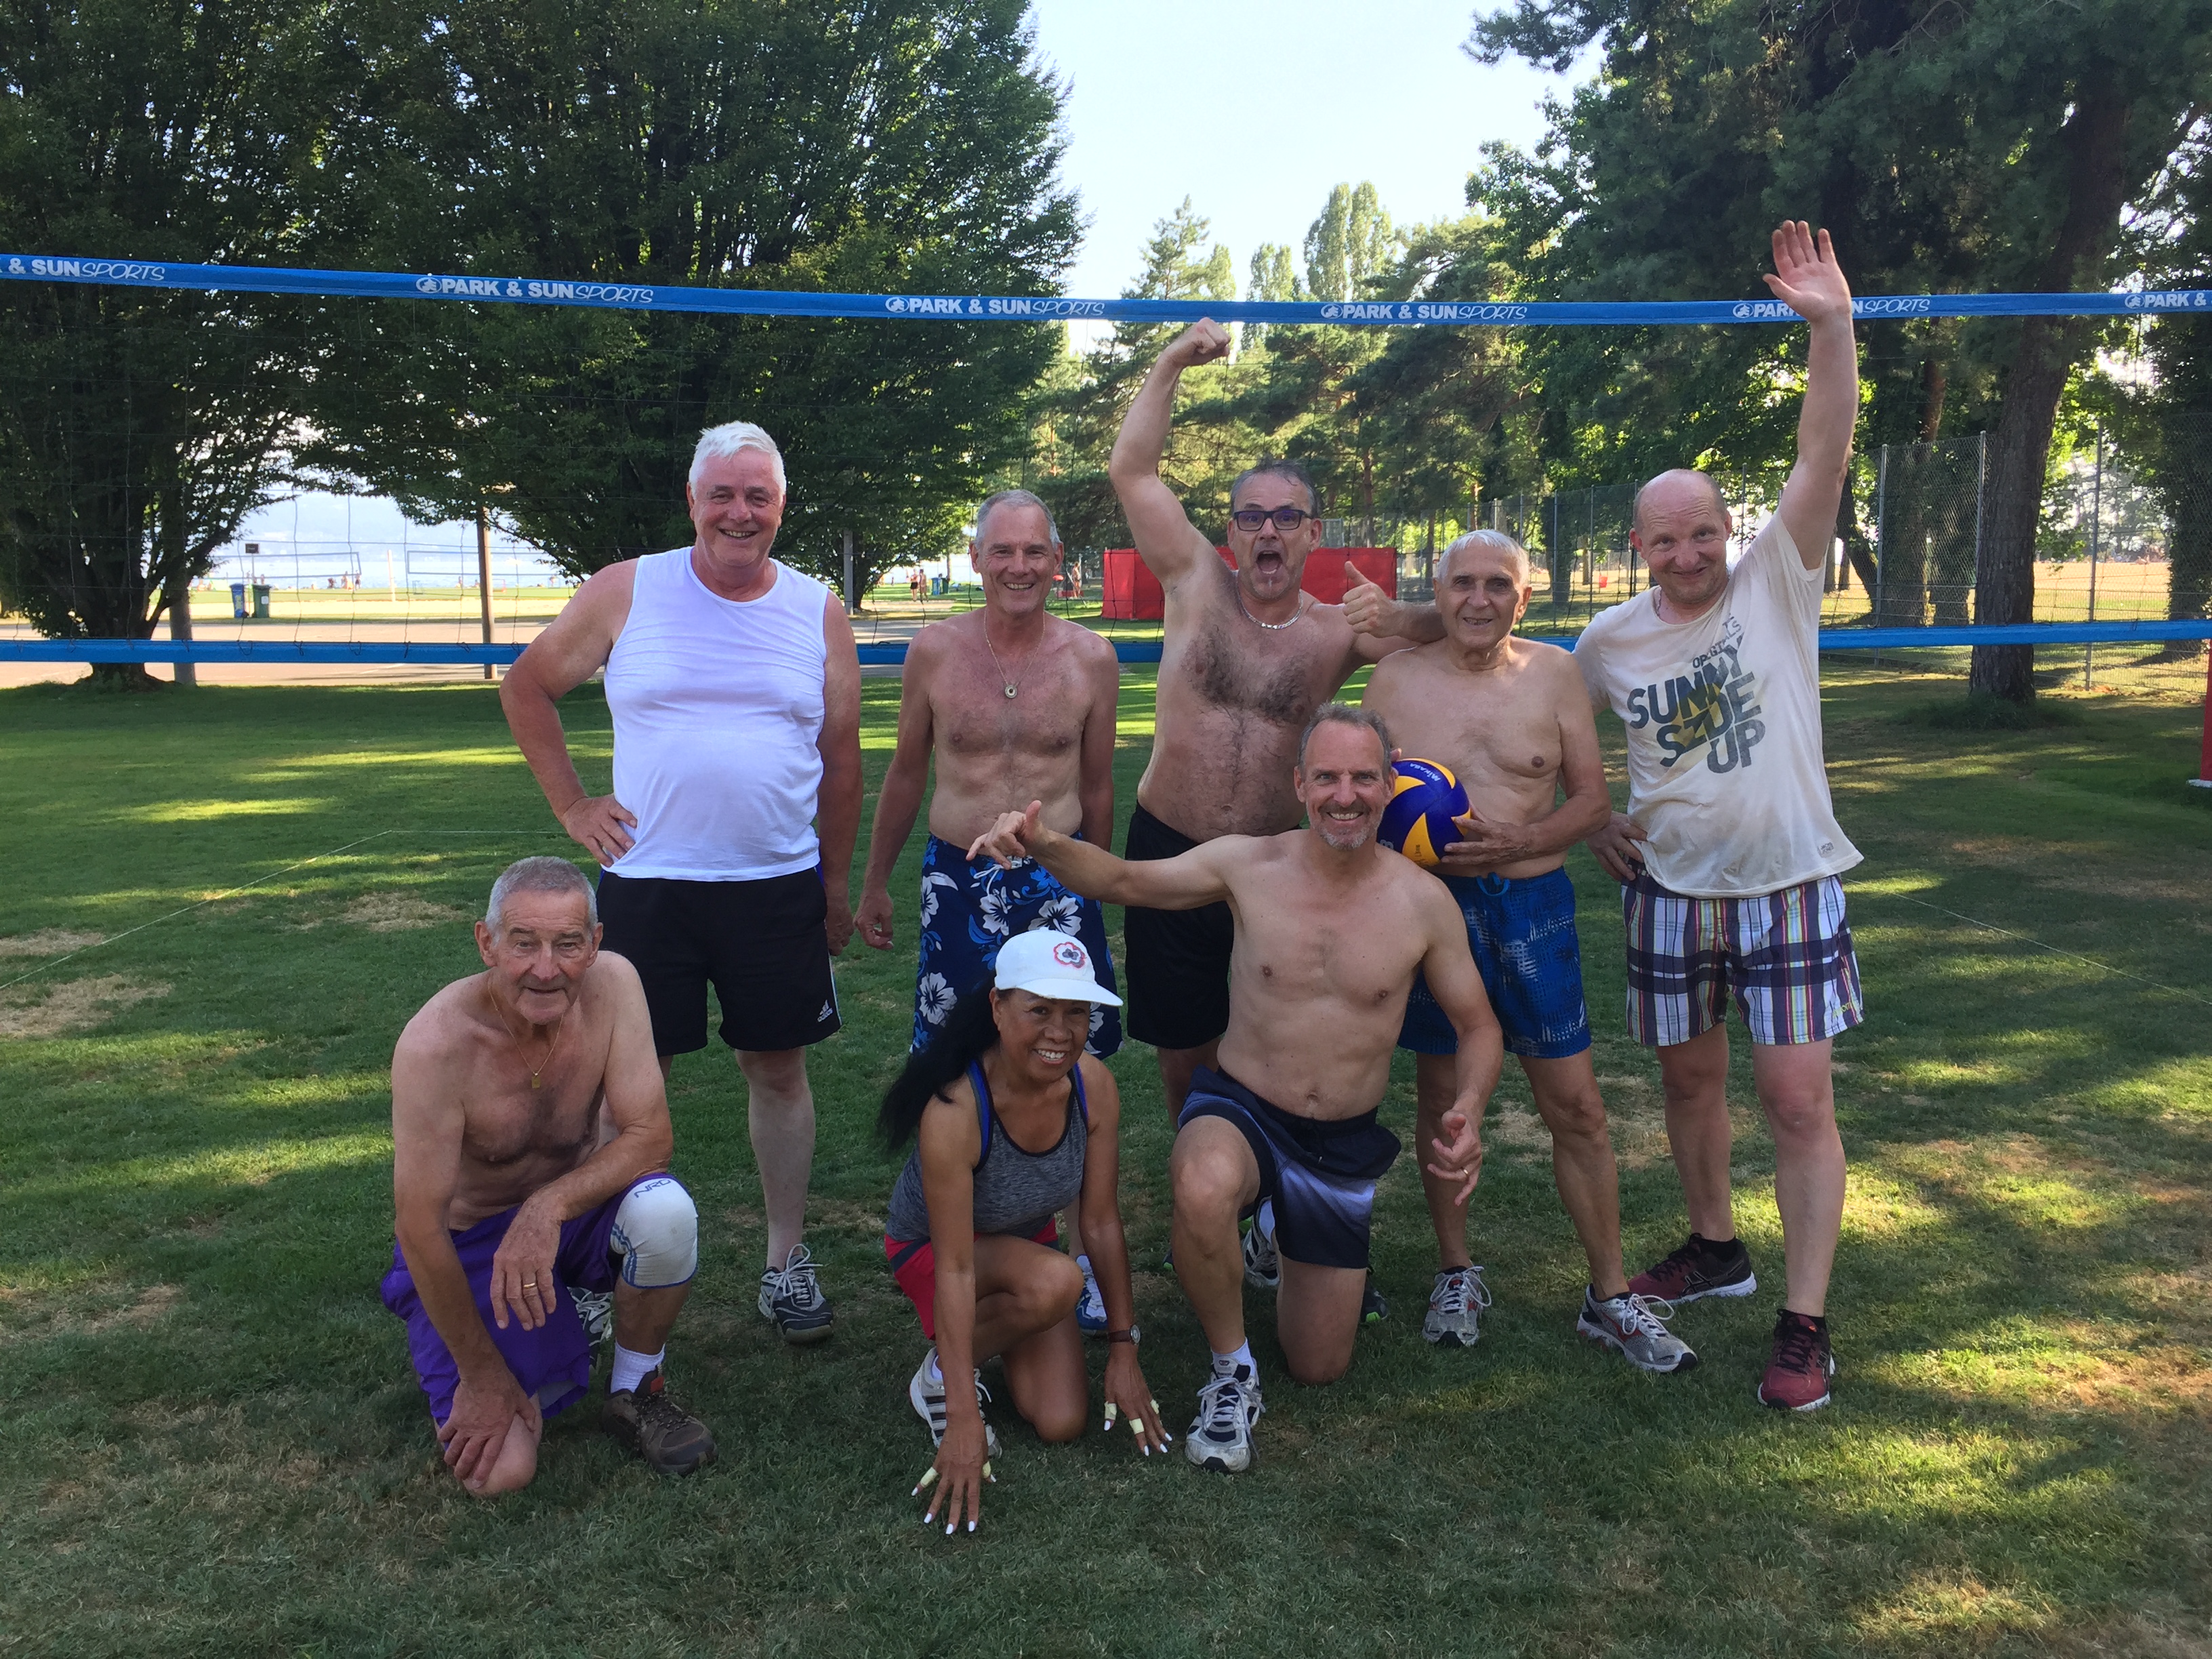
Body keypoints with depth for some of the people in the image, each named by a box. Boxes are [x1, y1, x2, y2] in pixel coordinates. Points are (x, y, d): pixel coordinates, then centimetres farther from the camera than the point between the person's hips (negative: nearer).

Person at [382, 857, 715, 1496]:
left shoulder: (612, 983, -20)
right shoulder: (435, 1043, -29)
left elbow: (650, 1135, -18)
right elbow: (418, 1228, -22)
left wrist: (550, 1205, -37)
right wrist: (483, 1376, -15)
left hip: (576, 1208, 2)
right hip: (472, 1241, -2)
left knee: (665, 1212, -33)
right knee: (499, 1470, -16)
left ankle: (636, 1391, -4)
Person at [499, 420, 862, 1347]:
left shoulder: (818, 613, 4)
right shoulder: (626, 593, 0)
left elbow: (841, 761, 10)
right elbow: (527, 687, 11)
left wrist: (836, 885, 11)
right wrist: (572, 805, 3)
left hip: (779, 887, 1)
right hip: (648, 882, -1)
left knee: (778, 1067, 9)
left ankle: (786, 1260, 23)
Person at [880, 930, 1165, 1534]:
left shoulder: (1094, 1086, -23)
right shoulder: (953, 1111, -37)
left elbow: (1103, 1224, -12)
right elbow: (955, 1270, -33)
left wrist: (1124, 1352, -10)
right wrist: (964, 1418, -32)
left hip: (1023, 1244, 5)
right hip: (929, 1245, -4)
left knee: (1061, 1424, -9)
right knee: (1056, 1282, -34)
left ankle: (994, 1328, 20)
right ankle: (938, 1374, -7)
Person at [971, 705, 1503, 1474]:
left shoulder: (1423, 902, -9)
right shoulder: (1248, 865, -12)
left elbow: (1478, 1027, 2)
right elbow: (1123, 878, -6)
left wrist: (1468, 1112, -18)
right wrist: (1047, 845, -28)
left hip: (1346, 1145, 2)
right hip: (1239, 1111, -2)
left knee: (1319, 1368, 11)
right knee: (1205, 1189, -41)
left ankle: (1287, 1244, 45)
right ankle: (1231, 1372, -11)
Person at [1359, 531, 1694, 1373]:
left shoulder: (1554, 673, 2)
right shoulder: (1395, 678, 1)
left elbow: (1593, 798, 3)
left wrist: (1518, 842, -15)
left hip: (1531, 902, 0)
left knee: (1576, 1105, 2)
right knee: (1440, 1095, 10)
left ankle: (1610, 1296, 17)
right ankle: (1456, 1273, 30)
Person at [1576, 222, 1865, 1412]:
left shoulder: (1777, 584, -6)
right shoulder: (1611, 639, 1)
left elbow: (1826, 453, -18)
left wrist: (1831, 327, -28)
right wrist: (1590, 823, 6)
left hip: (1786, 885, -3)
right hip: (1669, 889, 3)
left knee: (1798, 1100, -4)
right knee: (1688, 1080, 16)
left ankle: (1804, 1325, 6)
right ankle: (1714, 1247, 38)